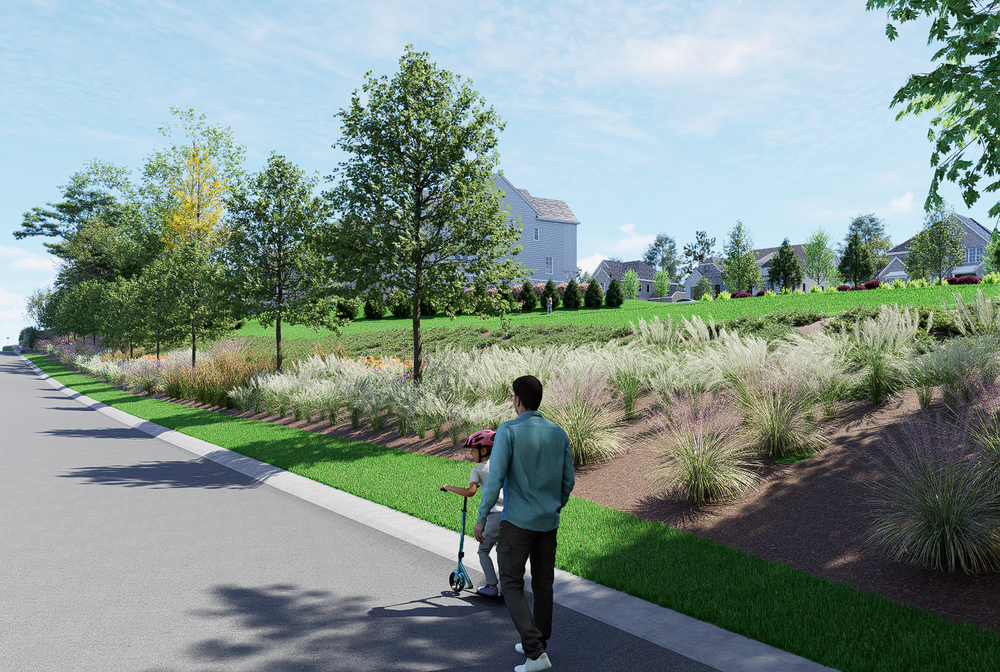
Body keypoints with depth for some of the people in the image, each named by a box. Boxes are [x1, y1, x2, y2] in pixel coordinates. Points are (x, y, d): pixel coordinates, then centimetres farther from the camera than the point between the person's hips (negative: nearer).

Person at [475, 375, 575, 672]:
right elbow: (567, 481, 6)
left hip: (517, 521, -5)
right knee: (543, 583, 17)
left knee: (512, 585, 4)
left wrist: (481, 517, -8)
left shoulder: (507, 431, -13)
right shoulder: (558, 433, 2)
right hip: (548, 521, 6)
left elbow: (495, 478, -18)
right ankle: (538, 642, 32)